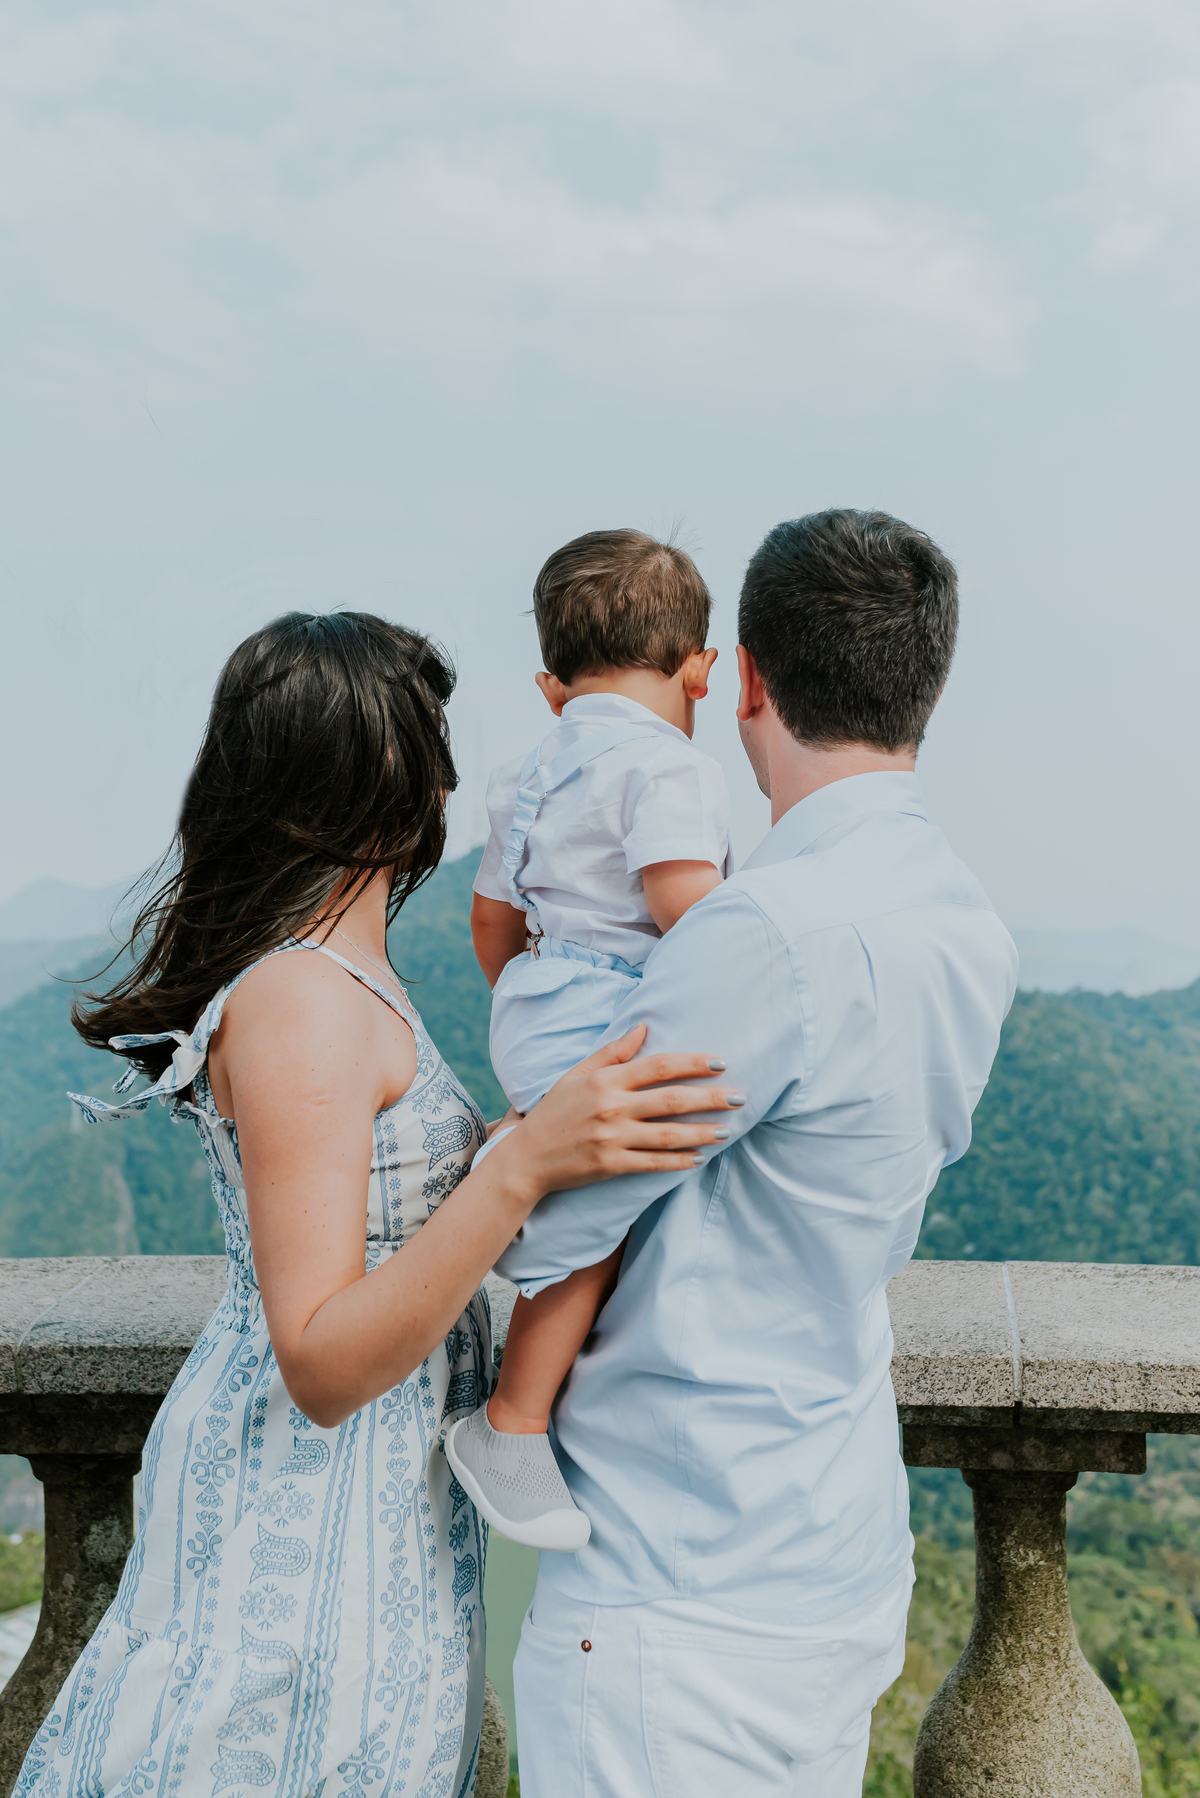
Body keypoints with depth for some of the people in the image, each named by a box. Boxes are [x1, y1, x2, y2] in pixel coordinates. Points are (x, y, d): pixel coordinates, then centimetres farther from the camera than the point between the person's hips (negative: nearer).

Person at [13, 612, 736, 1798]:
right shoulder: (299, 1004, -26)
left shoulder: (338, 977, 4)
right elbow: (324, 1366, -27)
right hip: (314, 1513, -9)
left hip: (376, 1485, 9)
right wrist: (530, 1160, -38)